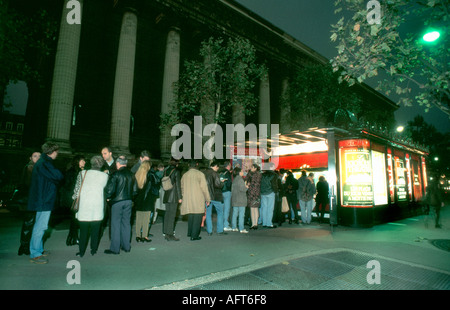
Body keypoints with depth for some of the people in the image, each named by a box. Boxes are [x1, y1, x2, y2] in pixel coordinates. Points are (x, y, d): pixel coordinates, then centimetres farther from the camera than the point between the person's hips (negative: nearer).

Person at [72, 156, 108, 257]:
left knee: (83, 230, 10)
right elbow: (105, 190, 5)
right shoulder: (105, 176, -1)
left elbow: (77, 189, 6)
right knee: (95, 230, 10)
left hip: (83, 207, 1)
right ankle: (93, 250, 19)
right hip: (97, 208, 0)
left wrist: (75, 199, 18)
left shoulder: (82, 173, 0)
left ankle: (81, 251, 17)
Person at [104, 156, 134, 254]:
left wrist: (108, 196, 4)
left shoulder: (116, 174, -12)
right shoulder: (131, 174, 4)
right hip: (128, 201, 5)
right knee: (126, 223, 13)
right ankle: (126, 246, 21)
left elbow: (110, 189, -14)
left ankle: (115, 248, 9)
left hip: (117, 201, -5)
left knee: (115, 224, 3)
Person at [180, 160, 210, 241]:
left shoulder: (184, 175, 7)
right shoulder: (200, 174, -7)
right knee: (197, 217, 3)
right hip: (198, 200, -5)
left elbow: (182, 188, 13)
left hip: (188, 200, 5)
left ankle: (190, 232, 30)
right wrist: (208, 199, 1)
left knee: (190, 216, 19)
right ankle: (194, 235, 5)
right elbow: (204, 188, -7)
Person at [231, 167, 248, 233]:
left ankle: (234, 227, 18)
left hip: (234, 199, 8)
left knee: (235, 213, 12)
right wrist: (246, 187, -1)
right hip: (240, 199, -8)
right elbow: (242, 189, -19)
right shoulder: (240, 179, -14)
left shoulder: (234, 179, 13)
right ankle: (241, 229, -2)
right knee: (241, 214, -4)